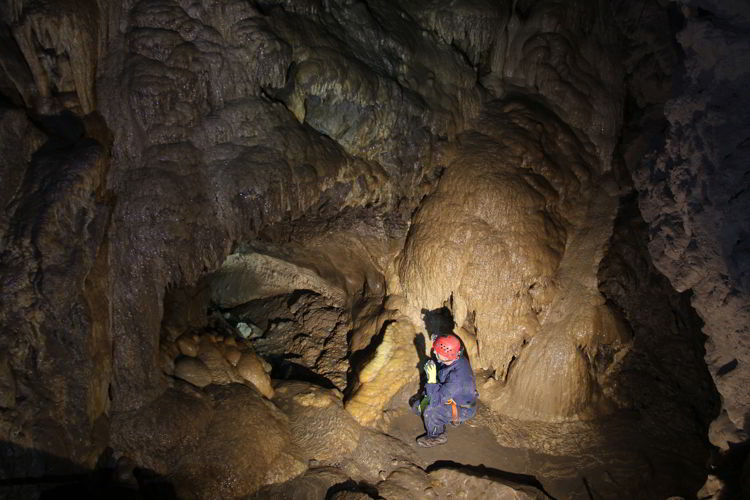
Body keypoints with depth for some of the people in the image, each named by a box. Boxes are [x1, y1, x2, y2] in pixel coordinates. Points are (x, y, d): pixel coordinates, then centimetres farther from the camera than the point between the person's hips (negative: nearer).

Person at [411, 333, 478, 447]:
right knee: (417, 406, 9)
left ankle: (436, 436, 0)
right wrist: (427, 398, 0)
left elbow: (438, 398, -34)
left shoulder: (458, 376, -41)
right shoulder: (452, 359, -16)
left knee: (430, 412, -28)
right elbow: (440, 381, 3)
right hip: (451, 397, 8)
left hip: (463, 409, -8)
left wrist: (431, 380, -37)